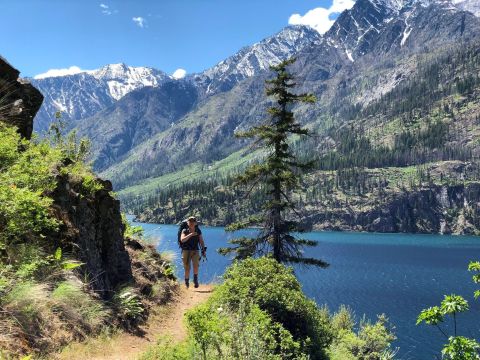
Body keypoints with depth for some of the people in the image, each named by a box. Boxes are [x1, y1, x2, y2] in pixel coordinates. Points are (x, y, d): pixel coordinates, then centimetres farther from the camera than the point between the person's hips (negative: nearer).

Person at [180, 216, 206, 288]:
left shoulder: (198, 231, 5)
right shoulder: (185, 231, -1)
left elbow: (201, 241, 7)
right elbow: (182, 240, -17)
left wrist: (203, 250, -3)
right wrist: (190, 235, -26)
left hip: (195, 251, 1)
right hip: (186, 251, -1)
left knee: (196, 265, -20)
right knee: (187, 268, -2)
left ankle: (195, 279, -1)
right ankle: (186, 281, 18)